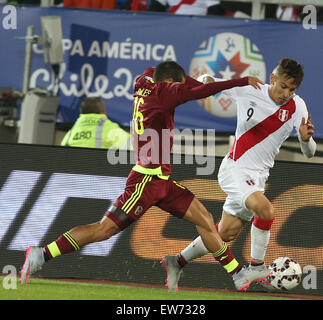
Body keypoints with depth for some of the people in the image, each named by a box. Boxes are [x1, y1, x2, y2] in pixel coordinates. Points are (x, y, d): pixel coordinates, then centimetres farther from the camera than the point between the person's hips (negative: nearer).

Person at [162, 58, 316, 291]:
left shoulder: (297, 107, -4)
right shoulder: (248, 91, -9)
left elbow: (309, 153, -5)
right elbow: (205, 80, 5)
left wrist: (306, 138, -28)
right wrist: (207, 81, -21)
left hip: (257, 176, 5)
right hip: (234, 168, -5)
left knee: (227, 233, 11)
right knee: (265, 210, -28)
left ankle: (180, 261, 30)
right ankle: (257, 268, -12)